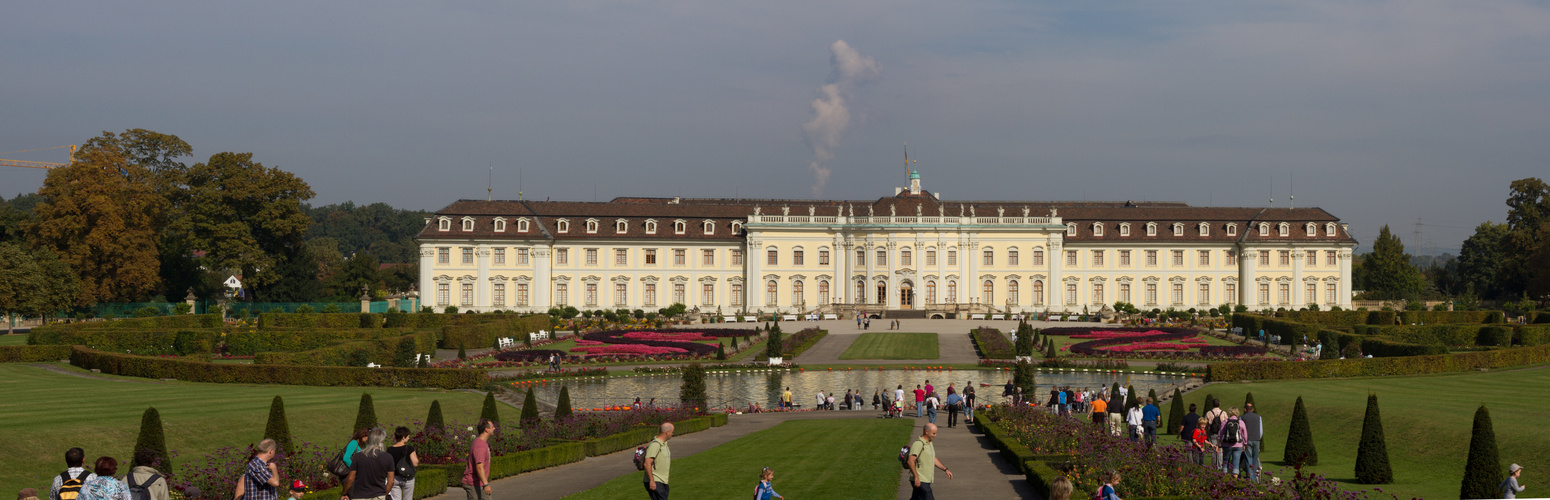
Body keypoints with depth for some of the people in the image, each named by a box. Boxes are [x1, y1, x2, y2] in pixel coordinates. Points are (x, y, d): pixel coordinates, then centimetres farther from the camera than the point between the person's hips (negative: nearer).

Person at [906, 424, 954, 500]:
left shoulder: (930, 443, 16)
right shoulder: (918, 444, -16)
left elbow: (933, 459, 29)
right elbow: (911, 461, -24)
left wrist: (945, 469, 22)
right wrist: (916, 477, -28)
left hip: (926, 480, 9)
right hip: (919, 481, -9)